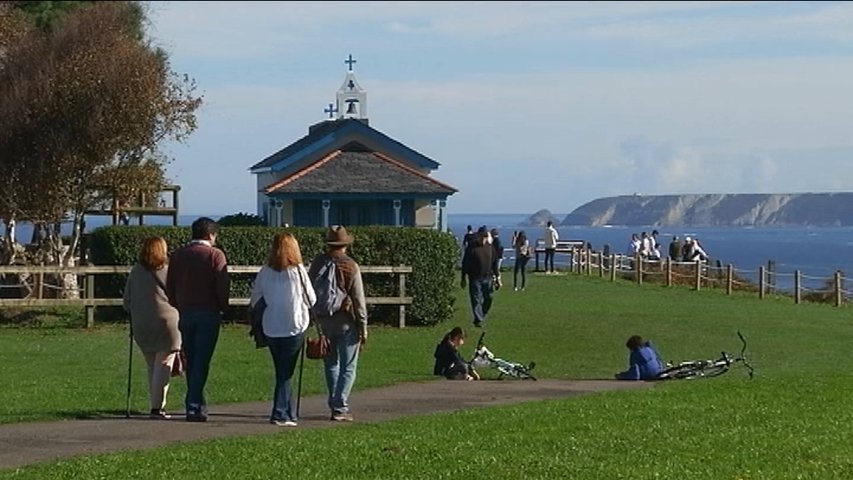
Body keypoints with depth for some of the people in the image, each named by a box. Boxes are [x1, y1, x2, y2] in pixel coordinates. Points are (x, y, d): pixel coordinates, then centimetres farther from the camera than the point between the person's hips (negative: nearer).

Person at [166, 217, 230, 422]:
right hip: (208, 313, -4)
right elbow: (223, 286, -10)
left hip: (185, 313, 4)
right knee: (201, 360, -5)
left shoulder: (178, 255, 9)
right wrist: (223, 308, 4)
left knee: (191, 360, 12)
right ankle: (194, 405, -12)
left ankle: (197, 403, 16)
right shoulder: (215, 255, -5)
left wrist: (178, 307, 16)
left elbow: (169, 286, 10)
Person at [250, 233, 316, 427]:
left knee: (282, 372, 14)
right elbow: (311, 300, -1)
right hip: (294, 328, -3)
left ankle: (289, 413, 18)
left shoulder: (265, 272, -2)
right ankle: (280, 414, -2)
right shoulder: (298, 271, -10)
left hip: (271, 329, 3)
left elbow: (254, 300, 5)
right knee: (285, 373, 3)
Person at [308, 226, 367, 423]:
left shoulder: (318, 263, 2)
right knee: (348, 367, 2)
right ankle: (340, 408, -5)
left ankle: (335, 404, 23)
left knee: (331, 364, 18)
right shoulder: (351, 266, -10)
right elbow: (358, 299, -10)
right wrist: (363, 326, -5)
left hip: (324, 320, 4)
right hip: (346, 321, -4)